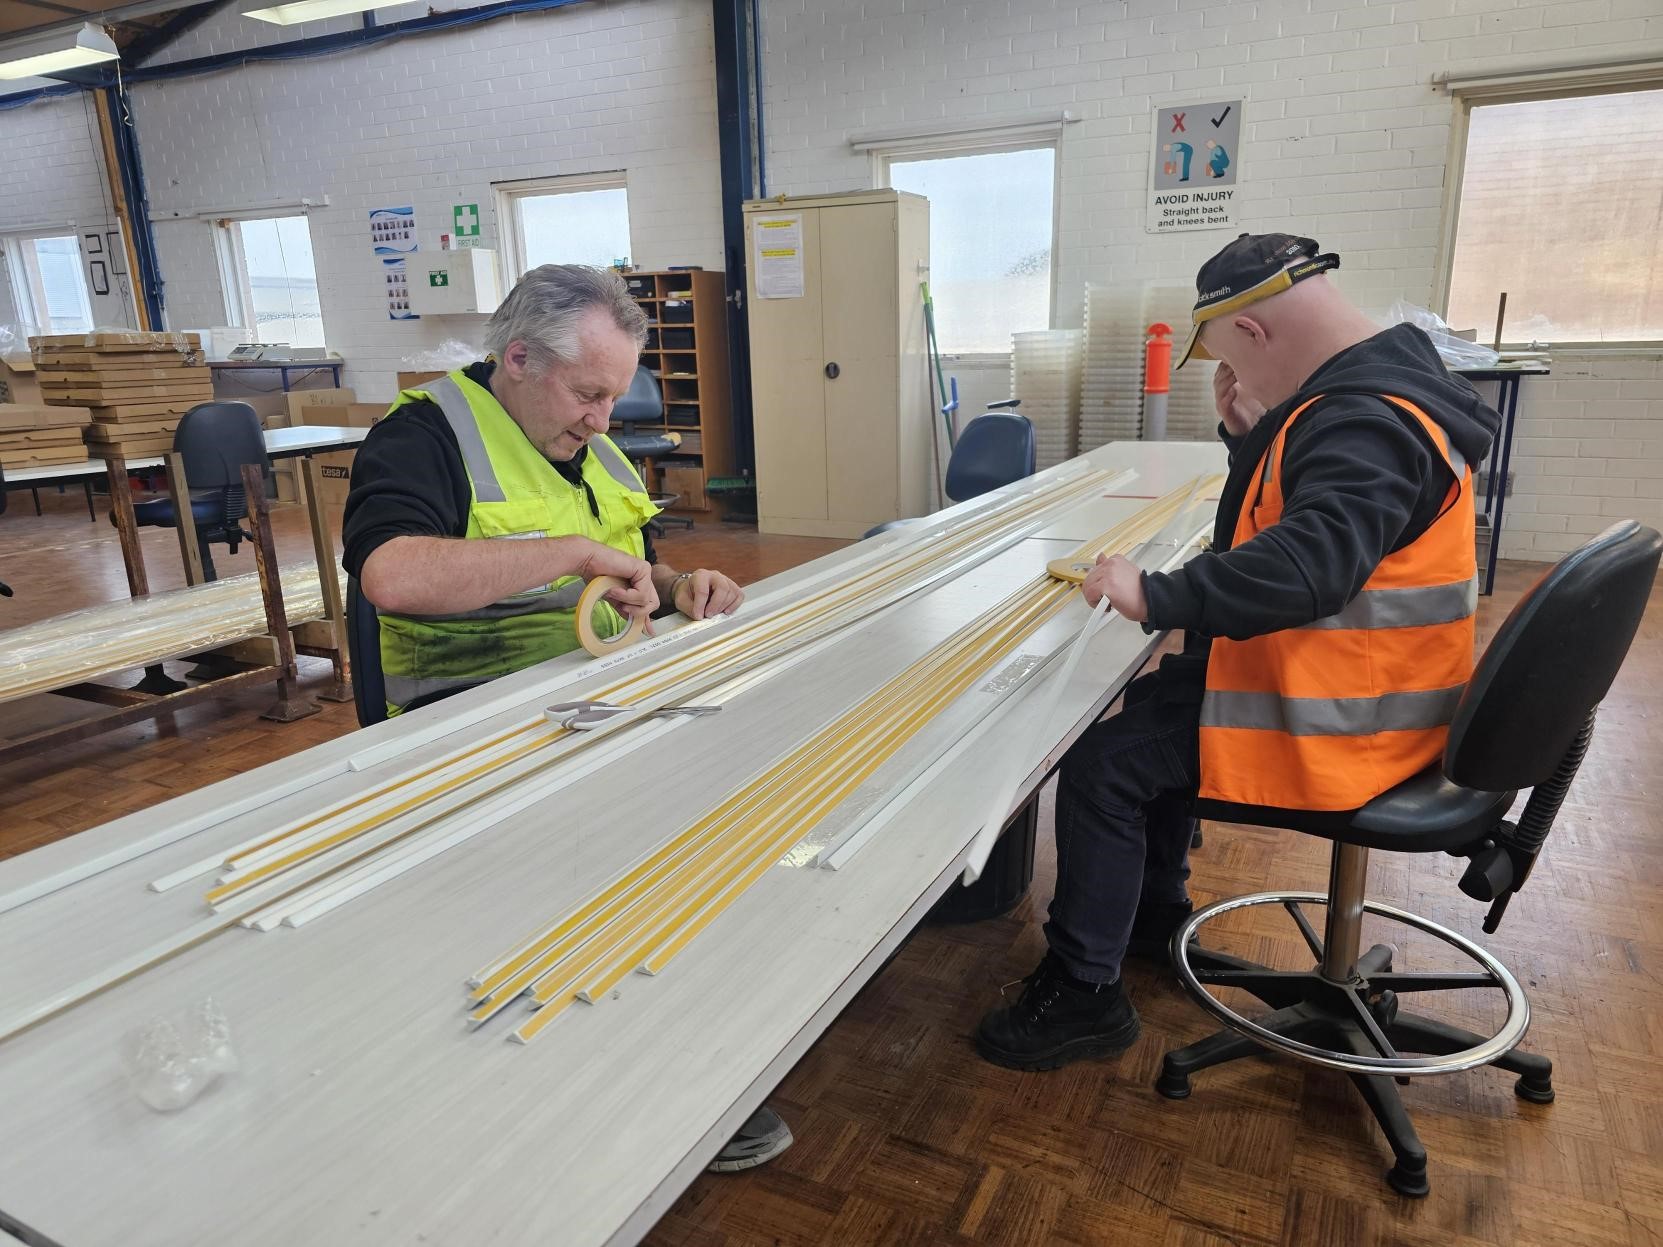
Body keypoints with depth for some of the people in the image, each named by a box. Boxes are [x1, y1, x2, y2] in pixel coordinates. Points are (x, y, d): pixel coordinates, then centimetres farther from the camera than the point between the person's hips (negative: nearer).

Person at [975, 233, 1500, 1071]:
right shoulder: (1366, 391, 8)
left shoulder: (1369, 424, -25)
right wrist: (1252, 435, 4)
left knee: (1103, 763, -14)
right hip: (1343, 681, 11)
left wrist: (1156, 598, -37)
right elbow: (1292, 513, 18)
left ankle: (1082, 994, -1)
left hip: (1334, 722, -11)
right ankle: (1153, 911, 31)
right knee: (1154, 702, 22)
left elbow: (1311, 563, -39)